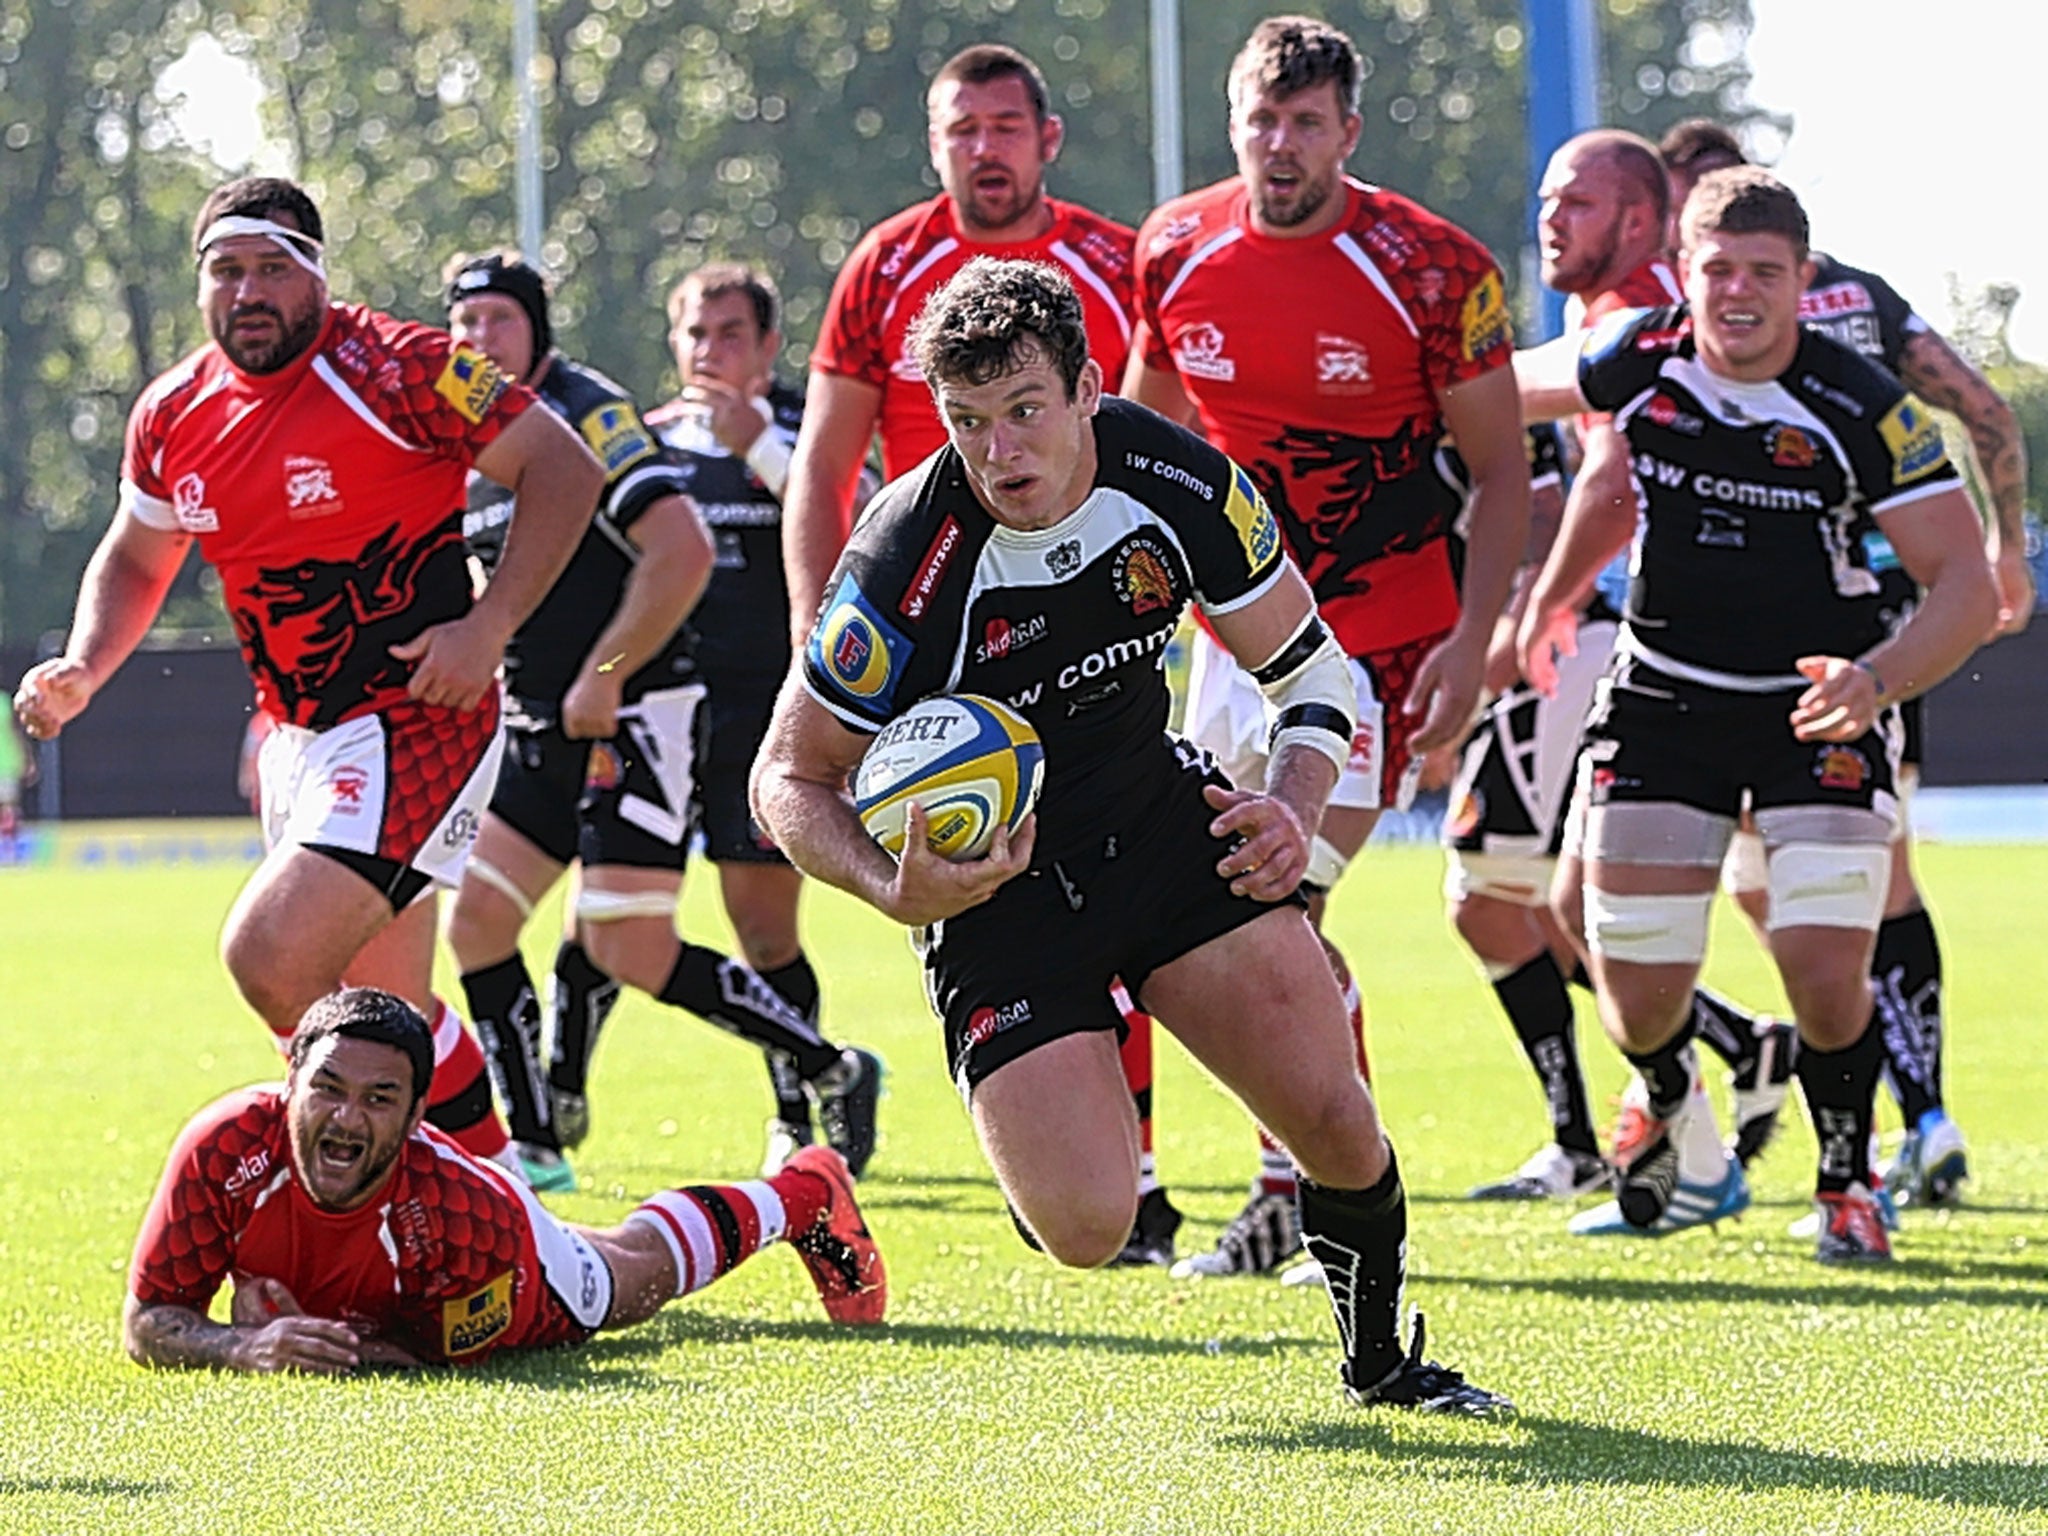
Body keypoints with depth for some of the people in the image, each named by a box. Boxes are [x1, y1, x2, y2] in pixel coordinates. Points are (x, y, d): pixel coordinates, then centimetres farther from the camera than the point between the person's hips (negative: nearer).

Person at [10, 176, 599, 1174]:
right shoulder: (174, 416, 5)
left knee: (270, 955, -21)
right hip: (299, 743, 8)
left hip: (415, 722, -8)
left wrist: (488, 625, -20)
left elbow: (562, 469, -11)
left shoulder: (393, 371, -15)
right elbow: (134, 562, 22)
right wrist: (84, 669, 3)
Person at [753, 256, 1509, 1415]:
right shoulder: (908, 562, -26)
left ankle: (1383, 1359, 22)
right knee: (1089, 1229, -16)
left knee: (1333, 1117, -8)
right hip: (992, 880, -3)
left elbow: (1308, 666, 1)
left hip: (1159, 813, 3)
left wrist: (1295, 809, -18)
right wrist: (898, 891, -31)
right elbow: (790, 776, -14)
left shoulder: (1179, 484, -15)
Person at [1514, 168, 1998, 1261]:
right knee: (1639, 996, 0)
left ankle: (1846, 1183, 14)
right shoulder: (1634, 362, -10)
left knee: (1826, 980, -16)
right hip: (1664, 700, 2)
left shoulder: (1861, 411, -18)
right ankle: (1663, 1094, 39)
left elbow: (1967, 586, -18)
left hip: (1821, 708, -2)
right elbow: (1510, 388, 13)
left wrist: (1876, 681, -34)